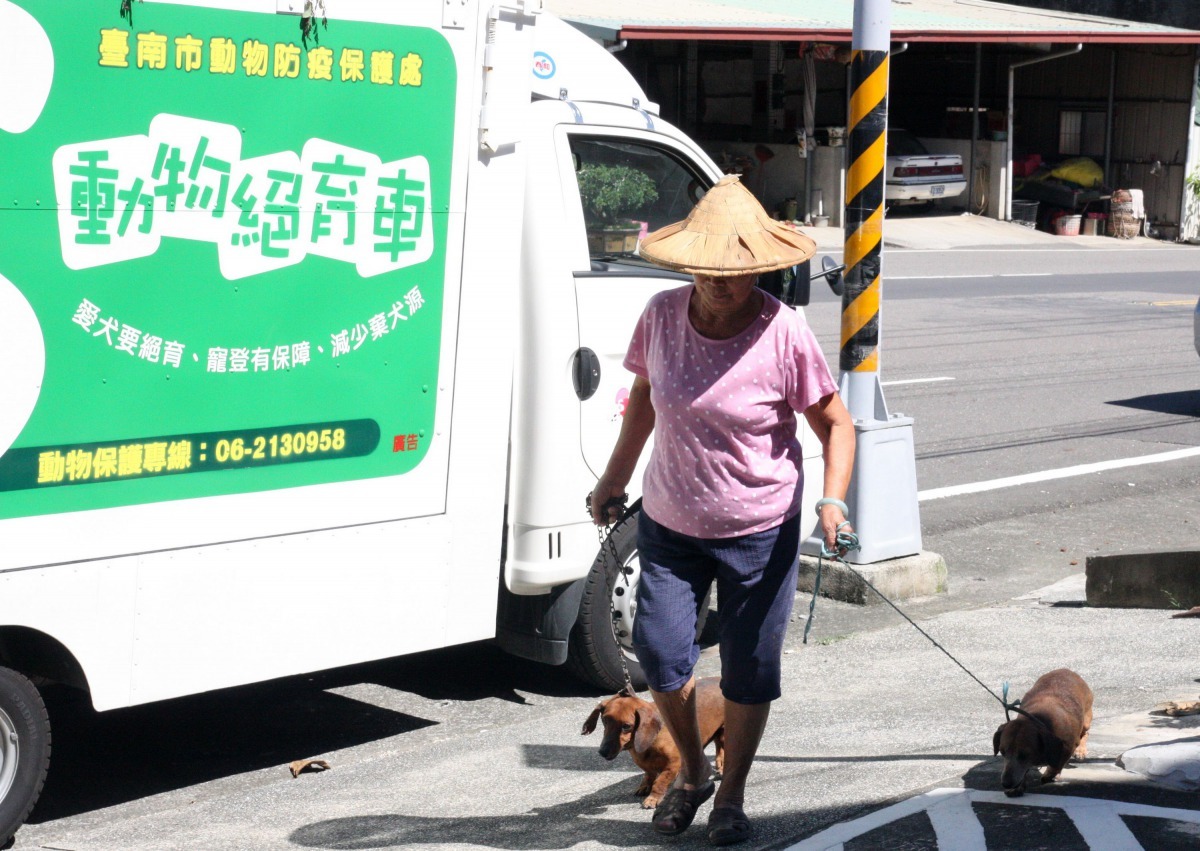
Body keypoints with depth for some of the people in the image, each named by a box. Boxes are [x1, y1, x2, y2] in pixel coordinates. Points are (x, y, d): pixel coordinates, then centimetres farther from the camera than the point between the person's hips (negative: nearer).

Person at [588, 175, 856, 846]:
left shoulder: (784, 333, -17)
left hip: (760, 532, -3)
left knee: (750, 669, 5)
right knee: (661, 653, -1)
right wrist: (616, 477, 17)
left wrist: (833, 500, -22)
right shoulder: (662, 315, -6)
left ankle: (732, 796, 27)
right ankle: (693, 773, 27)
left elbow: (834, 422, -7)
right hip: (669, 522, 3)